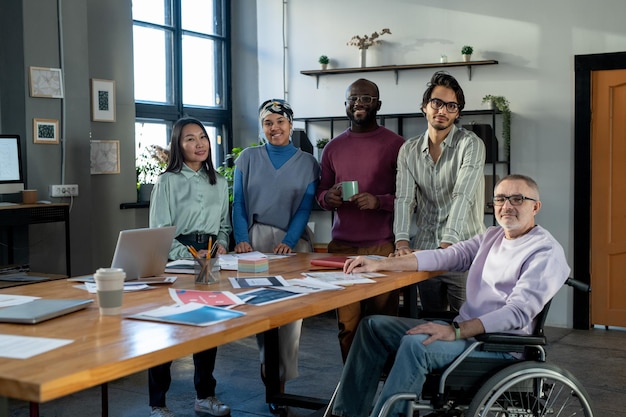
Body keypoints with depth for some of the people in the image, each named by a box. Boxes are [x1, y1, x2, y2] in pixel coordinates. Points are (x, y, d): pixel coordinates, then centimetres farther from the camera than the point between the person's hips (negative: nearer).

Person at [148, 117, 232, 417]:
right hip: (175, 259, -5)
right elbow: (158, 232, -10)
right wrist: (189, 255, -19)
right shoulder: (167, 181, -6)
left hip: (209, 259, 5)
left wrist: (221, 244, -2)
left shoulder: (219, 182, 11)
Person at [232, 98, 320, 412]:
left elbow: (305, 208, -1)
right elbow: (239, 203, 3)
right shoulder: (248, 158, 8)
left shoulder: (307, 163, 6)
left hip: (293, 241, 0)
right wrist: (242, 240, -11)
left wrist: (288, 242, -15)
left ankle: (281, 380, 7)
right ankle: (270, 372, 14)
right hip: (255, 239, 1)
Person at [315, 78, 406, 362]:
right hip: (341, 246, 3)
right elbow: (320, 193, 21)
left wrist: (380, 201, -17)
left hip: (382, 246, -3)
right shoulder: (333, 148, 14)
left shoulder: (395, 144, 2)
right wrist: (328, 197, -2)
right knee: (347, 324, 3)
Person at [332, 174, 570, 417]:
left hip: (501, 344, -9)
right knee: (374, 326, 2)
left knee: (416, 344, -32)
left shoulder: (546, 251, -11)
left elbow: (518, 312, -21)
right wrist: (379, 265, -5)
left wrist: (456, 331, -30)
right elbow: (443, 257, 6)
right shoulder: (492, 236, 14)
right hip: (466, 330, 9)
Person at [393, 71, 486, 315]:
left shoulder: (470, 145, -8)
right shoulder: (409, 150, 7)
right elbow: (404, 198, -2)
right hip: (425, 249, 4)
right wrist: (402, 241, -18)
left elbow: (462, 197, -20)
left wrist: (447, 245, -30)